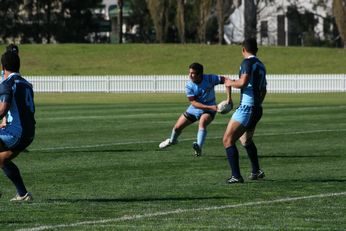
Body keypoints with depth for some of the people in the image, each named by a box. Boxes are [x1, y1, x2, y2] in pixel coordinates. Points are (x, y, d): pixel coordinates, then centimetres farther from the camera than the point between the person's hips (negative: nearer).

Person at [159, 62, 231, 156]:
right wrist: (210, 107, -32)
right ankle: (172, 140, 45)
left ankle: (199, 148, -44)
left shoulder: (209, 79, -22)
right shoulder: (189, 86, -19)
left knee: (202, 122, -36)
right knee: (177, 127, 9)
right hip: (194, 109, 3)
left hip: (209, 110, -3)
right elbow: (194, 103, -22)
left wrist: (228, 98, -24)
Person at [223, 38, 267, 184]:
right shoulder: (261, 65, 16)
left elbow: (243, 82, -24)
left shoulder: (248, 62, -11)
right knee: (246, 140, 31)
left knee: (228, 140, -9)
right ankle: (256, 171, 37)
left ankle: (236, 176, -19)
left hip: (246, 108, -9)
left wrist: (231, 83, -5)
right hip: (257, 109, 9)